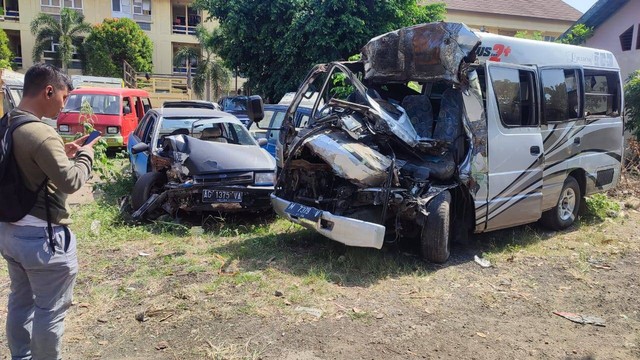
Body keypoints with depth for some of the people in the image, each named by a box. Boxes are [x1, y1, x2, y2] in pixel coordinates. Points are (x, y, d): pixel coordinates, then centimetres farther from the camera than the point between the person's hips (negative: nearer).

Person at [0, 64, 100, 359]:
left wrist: (64, 152, 8)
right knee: (50, 310, 6)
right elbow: (70, 181, -21)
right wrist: (85, 154, -4)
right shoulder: (40, 133, -23)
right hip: (42, 236, -10)